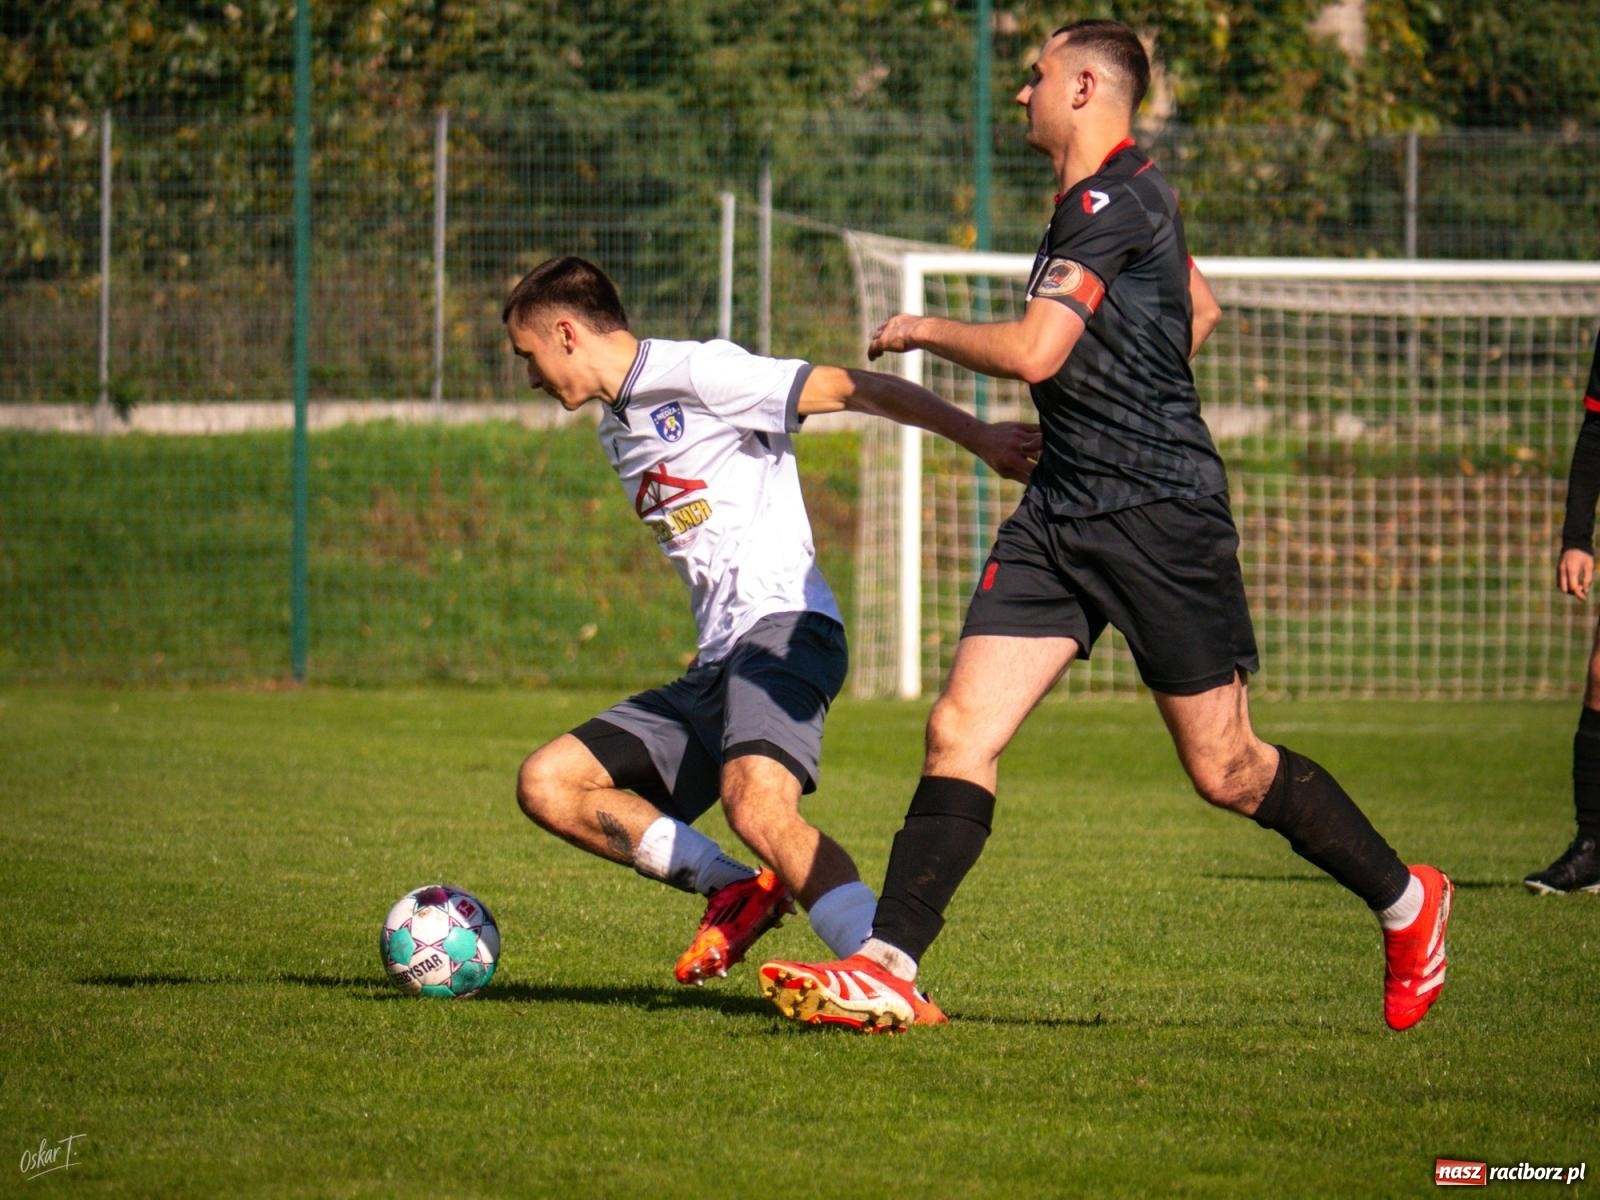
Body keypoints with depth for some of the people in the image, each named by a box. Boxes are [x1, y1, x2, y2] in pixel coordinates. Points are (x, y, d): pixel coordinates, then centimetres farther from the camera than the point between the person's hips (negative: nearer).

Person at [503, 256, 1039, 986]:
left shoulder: (693, 372, -4)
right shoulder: (617, 430, 24)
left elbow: (855, 389, -9)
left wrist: (978, 437, -16)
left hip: (783, 629, -10)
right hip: (715, 663, 10)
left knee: (756, 806, -35)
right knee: (547, 785, 2)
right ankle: (734, 890, -6)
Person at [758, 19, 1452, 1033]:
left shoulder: (1111, 201, -16)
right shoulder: (1130, 189, 15)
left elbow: (1033, 351, -24)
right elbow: (1195, 315, 31)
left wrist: (926, 329, -7)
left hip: (1162, 512, -9)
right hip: (1064, 510, 9)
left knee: (1225, 770, 0)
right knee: (960, 732, -5)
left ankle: (1406, 902, 20)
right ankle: (889, 968, -10)